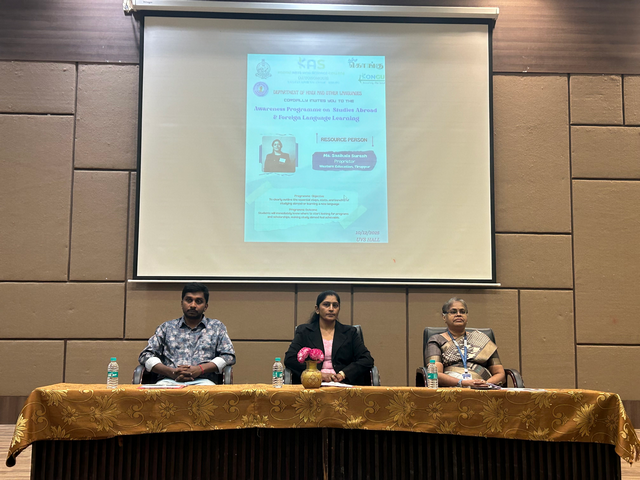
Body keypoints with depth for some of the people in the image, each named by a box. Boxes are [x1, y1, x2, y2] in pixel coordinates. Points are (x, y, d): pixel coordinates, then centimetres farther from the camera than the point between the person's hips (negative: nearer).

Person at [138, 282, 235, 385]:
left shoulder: (216, 327, 21)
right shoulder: (167, 327, 22)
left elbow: (229, 356, 10)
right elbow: (145, 356, 14)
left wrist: (200, 369, -8)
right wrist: (171, 372, -7)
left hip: (201, 381, 0)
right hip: (169, 380, 0)